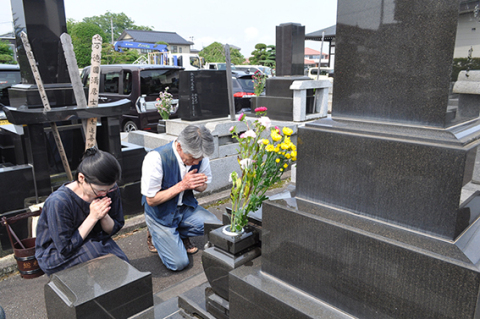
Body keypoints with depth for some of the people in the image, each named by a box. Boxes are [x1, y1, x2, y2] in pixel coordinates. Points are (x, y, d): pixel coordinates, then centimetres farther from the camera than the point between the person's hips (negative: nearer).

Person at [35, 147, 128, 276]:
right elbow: (65, 249, -18)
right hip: (56, 255, -4)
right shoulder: (58, 202, -26)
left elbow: (113, 229, 1)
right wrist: (93, 217, -27)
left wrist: (104, 216, -22)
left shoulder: (110, 191, -12)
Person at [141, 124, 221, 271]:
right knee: (179, 263, -9)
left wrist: (198, 185, -23)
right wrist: (182, 185, -30)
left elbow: (203, 187, 3)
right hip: (161, 214, -4)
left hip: (186, 207, 5)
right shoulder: (156, 158, -29)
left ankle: (180, 234, 12)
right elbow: (151, 200, -21)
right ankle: (155, 234, 18)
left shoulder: (200, 156, -14)